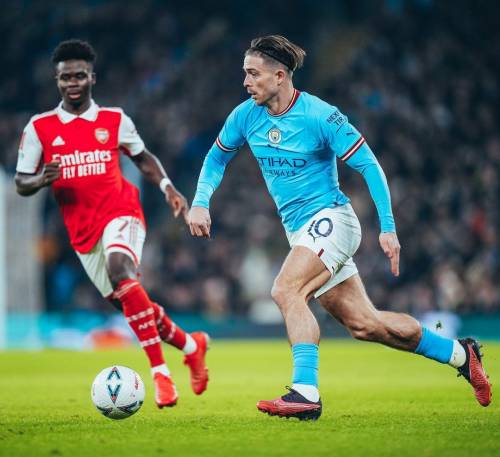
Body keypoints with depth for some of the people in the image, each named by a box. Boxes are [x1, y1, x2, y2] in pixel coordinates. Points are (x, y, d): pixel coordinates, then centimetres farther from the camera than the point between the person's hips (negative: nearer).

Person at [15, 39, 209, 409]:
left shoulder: (115, 120, 4)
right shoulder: (39, 128, 2)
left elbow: (142, 157, 19)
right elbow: (21, 184, 6)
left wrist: (168, 187, 3)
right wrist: (42, 179, -17)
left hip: (120, 212, -3)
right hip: (82, 229, 3)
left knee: (119, 268, -33)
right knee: (129, 302, 5)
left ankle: (160, 372, -33)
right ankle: (191, 345, 34)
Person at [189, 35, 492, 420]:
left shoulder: (320, 116, -16)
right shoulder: (246, 115, 1)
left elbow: (369, 166, -12)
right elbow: (217, 158, 18)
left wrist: (388, 228, -16)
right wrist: (201, 203, 2)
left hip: (330, 218, -7)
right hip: (300, 230, 7)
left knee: (286, 289, -29)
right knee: (363, 324, 8)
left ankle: (306, 393, -32)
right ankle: (459, 354, 24)